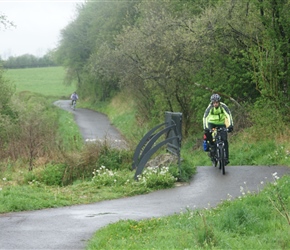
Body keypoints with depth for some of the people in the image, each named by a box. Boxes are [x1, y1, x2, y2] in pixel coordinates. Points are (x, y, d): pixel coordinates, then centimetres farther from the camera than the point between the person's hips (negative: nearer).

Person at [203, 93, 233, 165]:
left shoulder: (223, 106, -21)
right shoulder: (210, 107, -21)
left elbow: (229, 115, -29)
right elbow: (205, 117, -29)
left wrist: (230, 125, -43)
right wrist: (205, 128, -42)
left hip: (221, 124, 0)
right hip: (212, 123, 0)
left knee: (224, 139, -15)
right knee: (207, 133, -29)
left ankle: (226, 158, -9)